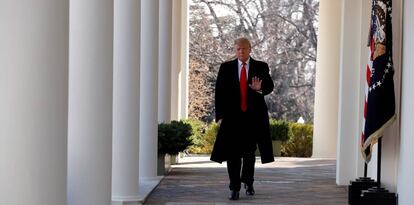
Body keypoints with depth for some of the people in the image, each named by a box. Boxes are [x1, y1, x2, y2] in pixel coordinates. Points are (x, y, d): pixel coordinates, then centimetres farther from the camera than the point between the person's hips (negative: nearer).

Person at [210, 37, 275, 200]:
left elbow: (270, 86, -4)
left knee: (249, 151, 10)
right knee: (233, 152, -5)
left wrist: (260, 88, -28)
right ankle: (234, 188, -1)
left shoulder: (261, 67, 5)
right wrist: (220, 115, -5)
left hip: (254, 116, 1)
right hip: (232, 116, 0)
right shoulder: (226, 68, 4)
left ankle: (248, 182, 30)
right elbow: (219, 92, 3)